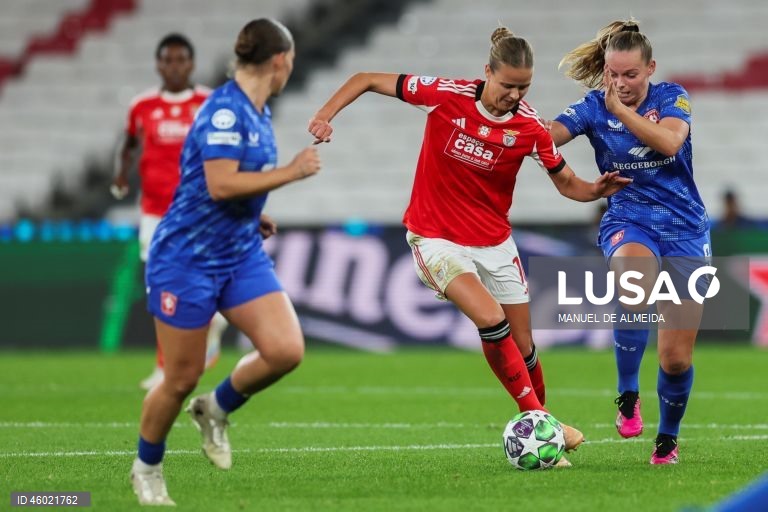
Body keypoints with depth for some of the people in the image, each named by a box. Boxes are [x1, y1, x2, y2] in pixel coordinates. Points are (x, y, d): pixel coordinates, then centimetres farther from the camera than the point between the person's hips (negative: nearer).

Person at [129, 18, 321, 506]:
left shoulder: (258, 113, 9)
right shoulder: (226, 110, -19)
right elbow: (219, 184, -29)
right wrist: (291, 172, -23)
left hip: (242, 255, 8)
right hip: (187, 259, -8)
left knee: (286, 350, -10)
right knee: (182, 379, 2)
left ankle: (215, 410, 15)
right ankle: (147, 466, 26)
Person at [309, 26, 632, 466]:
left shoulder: (530, 127, -11)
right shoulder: (447, 96, -17)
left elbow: (567, 183, -2)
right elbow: (367, 80, -8)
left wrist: (597, 190, -24)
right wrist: (326, 114, -22)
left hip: (494, 242, 3)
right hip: (436, 238, -3)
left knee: (523, 345, 5)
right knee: (491, 319, -24)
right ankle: (537, 418, -14)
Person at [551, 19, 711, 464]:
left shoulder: (672, 97, -3)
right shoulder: (594, 107, -4)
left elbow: (670, 142, -24)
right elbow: (546, 134, -22)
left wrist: (620, 109, -29)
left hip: (685, 229, 1)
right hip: (628, 222, -1)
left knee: (677, 358, 0)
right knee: (636, 289, -38)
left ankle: (668, 437, 27)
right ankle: (628, 396, -21)